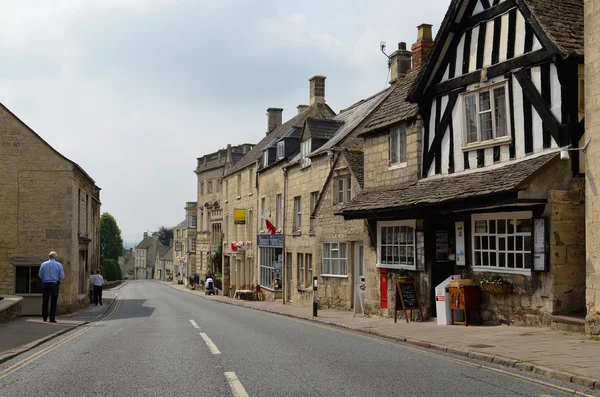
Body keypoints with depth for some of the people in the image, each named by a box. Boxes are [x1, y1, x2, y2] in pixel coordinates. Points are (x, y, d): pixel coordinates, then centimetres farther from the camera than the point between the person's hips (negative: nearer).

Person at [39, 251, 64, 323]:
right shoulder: (59, 265, -3)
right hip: (55, 284, -1)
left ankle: (45, 317, 19)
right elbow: (62, 276, -5)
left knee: (45, 301, 12)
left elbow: (40, 275, 1)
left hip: (45, 284, 1)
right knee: (53, 302, 2)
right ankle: (52, 318, -1)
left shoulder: (43, 264, 0)